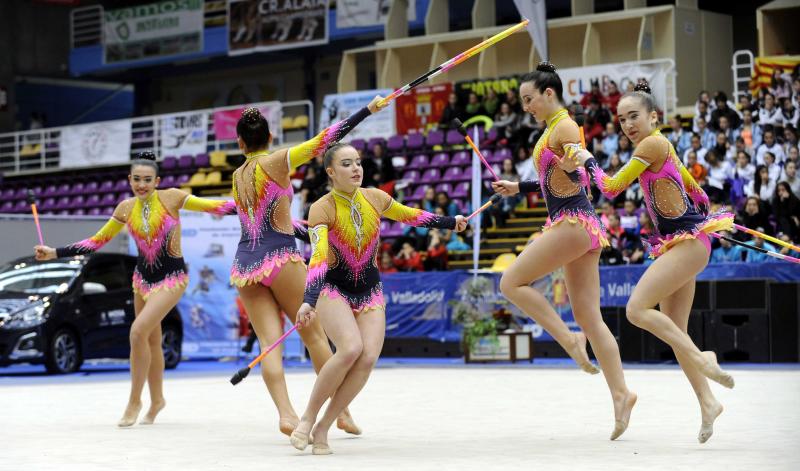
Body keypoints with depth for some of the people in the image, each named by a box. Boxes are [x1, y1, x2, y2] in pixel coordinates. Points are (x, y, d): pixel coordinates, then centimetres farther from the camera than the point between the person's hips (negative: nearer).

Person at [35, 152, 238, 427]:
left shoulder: (171, 198, -13)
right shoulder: (126, 208, -1)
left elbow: (212, 207, -11)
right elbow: (97, 242, 6)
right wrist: (54, 253, 1)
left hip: (172, 278, -5)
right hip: (142, 277, 5)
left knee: (138, 330, -20)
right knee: (152, 340, 13)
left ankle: (134, 400, -7)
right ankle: (157, 400, 32)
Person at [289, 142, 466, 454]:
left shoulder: (374, 198, -1)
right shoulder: (322, 208, -16)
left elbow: (410, 215, 18)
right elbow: (318, 256, -27)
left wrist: (450, 222, 26)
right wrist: (308, 300, -40)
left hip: (369, 291, 4)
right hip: (333, 289, -4)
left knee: (368, 358, -19)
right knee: (351, 349, -29)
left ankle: (323, 427, -8)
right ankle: (307, 418, -11)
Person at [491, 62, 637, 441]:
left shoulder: (564, 127, -9)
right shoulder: (552, 130, 20)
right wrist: (517, 187, 32)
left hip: (573, 224, -10)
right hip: (579, 227, 10)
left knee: (512, 282, -7)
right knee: (589, 317, 5)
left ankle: (569, 339, -8)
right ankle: (620, 392, 0)